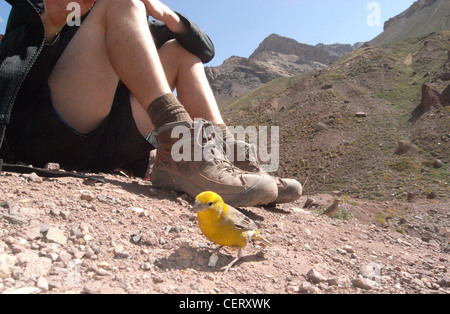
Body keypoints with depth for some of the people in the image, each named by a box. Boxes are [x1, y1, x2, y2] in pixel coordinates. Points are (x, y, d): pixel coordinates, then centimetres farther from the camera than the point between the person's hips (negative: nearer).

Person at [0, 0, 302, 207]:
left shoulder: (131, 26, 27)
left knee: (179, 50, 11)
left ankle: (225, 156, -15)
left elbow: (205, 49, 17)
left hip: (104, 149, 4)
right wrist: (49, 25, -9)